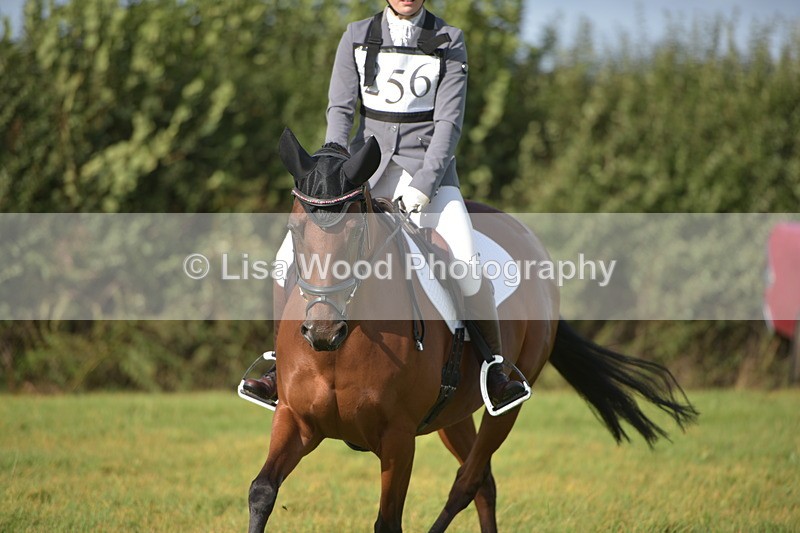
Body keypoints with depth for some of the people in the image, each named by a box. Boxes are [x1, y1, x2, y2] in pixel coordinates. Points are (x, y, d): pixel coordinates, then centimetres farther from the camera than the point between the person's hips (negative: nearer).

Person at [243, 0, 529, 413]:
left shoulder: (449, 43, 1)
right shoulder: (357, 38, 5)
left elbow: (449, 121, -5)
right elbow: (340, 109, -1)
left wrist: (423, 187, -17)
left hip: (427, 166, -2)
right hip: (368, 159, 2)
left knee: (466, 263, -24)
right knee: (293, 252, -13)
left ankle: (495, 369, -9)